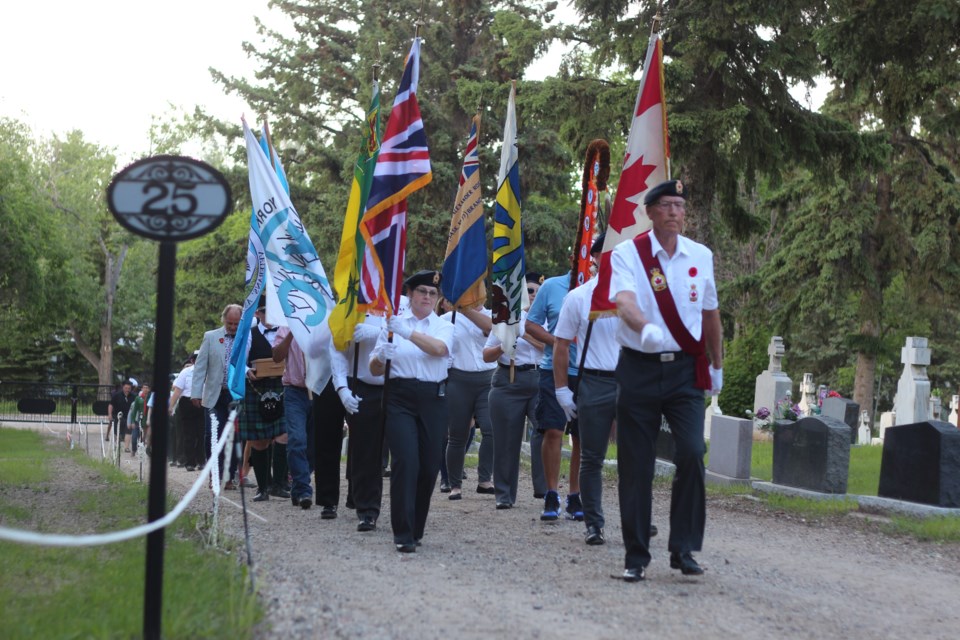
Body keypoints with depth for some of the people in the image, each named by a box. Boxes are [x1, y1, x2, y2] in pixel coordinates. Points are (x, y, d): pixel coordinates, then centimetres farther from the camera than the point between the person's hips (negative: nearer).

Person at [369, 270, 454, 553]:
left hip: (434, 398, 2)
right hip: (400, 397, -2)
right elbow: (375, 370, 10)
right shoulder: (393, 323, 10)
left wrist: (407, 332, -26)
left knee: (429, 465, 1)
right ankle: (403, 534, -13)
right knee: (405, 461, -15)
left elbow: (439, 348, -14)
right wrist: (381, 356, -13)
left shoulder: (444, 326, 11)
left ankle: (416, 529, 17)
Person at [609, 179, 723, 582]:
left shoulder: (700, 256, 8)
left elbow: (710, 313, 19)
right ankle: (636, 556, 13)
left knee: (692, 453, -13)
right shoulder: (627, 254, -3)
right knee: (636, 465, 2)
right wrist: (646, 328, -42)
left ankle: (683, 549, 0)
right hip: (638, 368, -2)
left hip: (685, 370, 2)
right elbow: (624, 300, -22)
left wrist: (717, 366, 24)